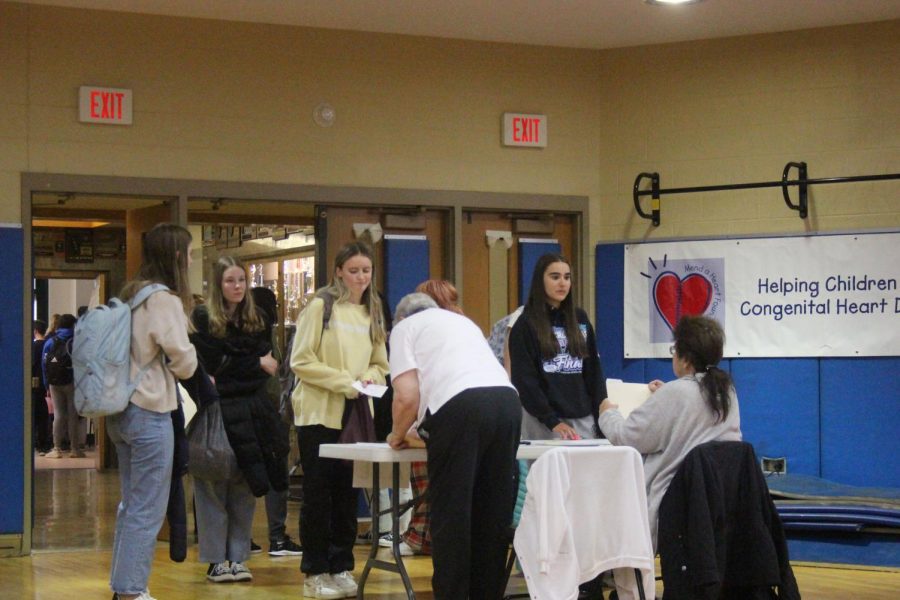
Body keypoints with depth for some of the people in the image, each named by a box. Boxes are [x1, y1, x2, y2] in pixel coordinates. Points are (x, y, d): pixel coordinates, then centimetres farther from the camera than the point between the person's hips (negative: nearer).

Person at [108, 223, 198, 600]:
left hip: (122, 410, 9)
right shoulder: (165, 300, -14)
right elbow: (183, 360, -11)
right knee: (148, 510, -3)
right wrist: (194, 371, 11)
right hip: (150, 413, -9)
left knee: (131, 504, 15)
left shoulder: (130, 295, 12)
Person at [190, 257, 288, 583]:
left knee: (244, 488, 5)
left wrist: (222, 382, -9)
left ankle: (238, 557, 11)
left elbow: (268, 366, 4)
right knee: (214, 487, -1)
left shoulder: (258, 320, 12)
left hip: (250, 412, 4)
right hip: (216, 413, -4)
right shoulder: (202, 318, 0)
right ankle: (216, 560, 4)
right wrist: (256, 365, -7)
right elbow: (212, 366, -8)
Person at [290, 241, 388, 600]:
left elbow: (380, 364, 17)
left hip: (354, 416, 5)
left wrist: (370, 377, -5)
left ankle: (341, 568, 16)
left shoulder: (372, 314, 12)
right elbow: (301, 361, -11)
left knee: (347, 493, 7)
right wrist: (342, 381, -17)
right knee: (319, 495, -1)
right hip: (319, 413, -5)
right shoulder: (321, 307, -6)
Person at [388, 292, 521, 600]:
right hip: (508, 399, 6)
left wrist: (398, 434, 22)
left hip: (459, 404, -6)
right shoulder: (462, 321, 35)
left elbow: (407, 396, 3)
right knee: (494, 514, 12)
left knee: (450, 516, 0)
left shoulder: (405, 327, 16)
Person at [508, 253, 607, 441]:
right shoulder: (526, 325, -2)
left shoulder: (580, 319, 12)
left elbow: (594, 370, 13)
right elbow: (524, 379, -7)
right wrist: (552, 421, -14)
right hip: (543, 422, -4)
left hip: (583, 419, 4)